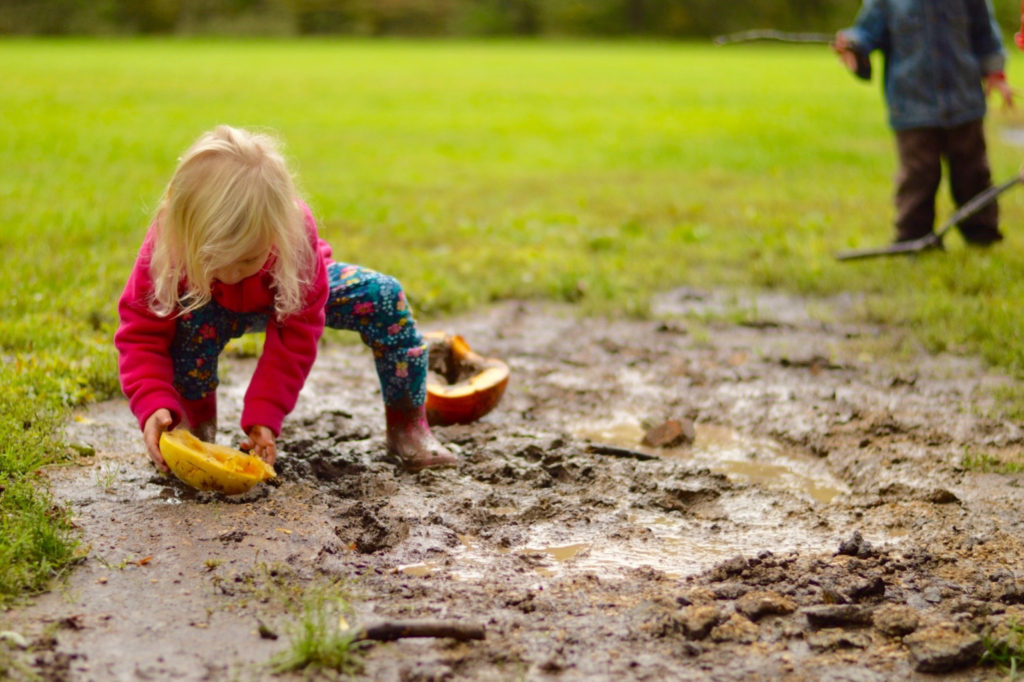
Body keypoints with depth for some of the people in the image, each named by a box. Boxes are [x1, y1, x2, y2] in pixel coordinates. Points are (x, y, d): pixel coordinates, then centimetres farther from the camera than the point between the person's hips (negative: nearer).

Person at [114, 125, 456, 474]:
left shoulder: (296, 240, -40)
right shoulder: (165, 246, -40)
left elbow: (295, 336, -35)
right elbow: (141, 334, -33)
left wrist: (263, 415, -43)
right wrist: (153, 405, -50)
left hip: (285, 298, 1)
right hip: (217, 307, -1)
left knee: (383, 296, -22)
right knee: (191, 319, -39)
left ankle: (406, 424, -5)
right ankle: (197, 426, -12)